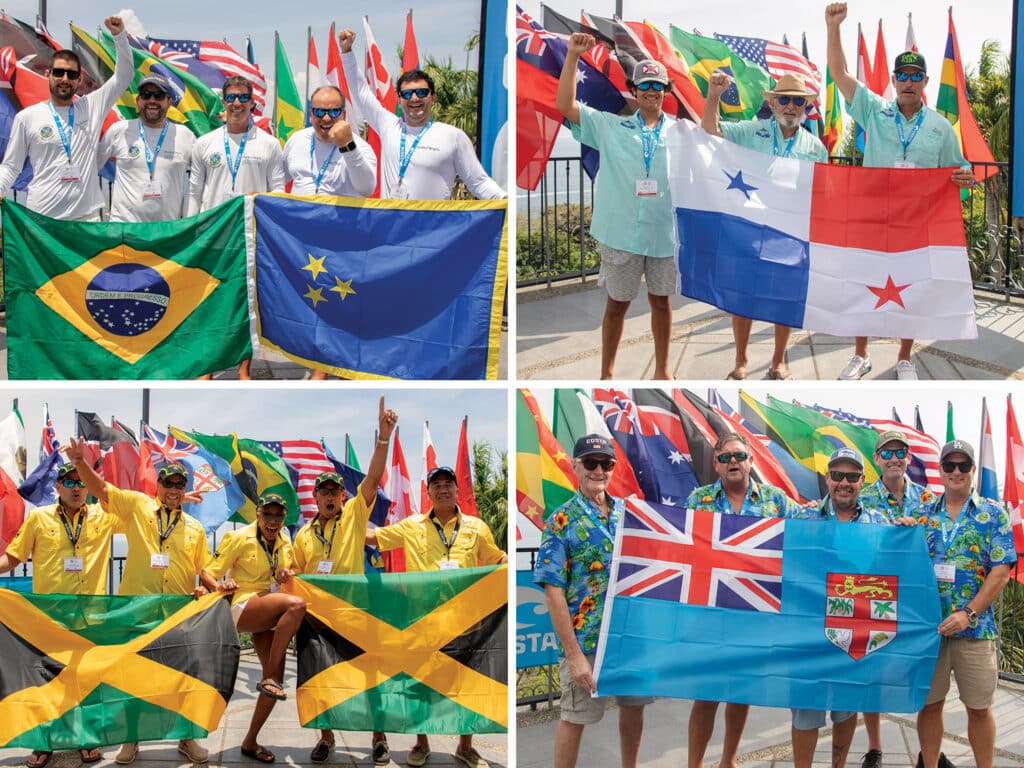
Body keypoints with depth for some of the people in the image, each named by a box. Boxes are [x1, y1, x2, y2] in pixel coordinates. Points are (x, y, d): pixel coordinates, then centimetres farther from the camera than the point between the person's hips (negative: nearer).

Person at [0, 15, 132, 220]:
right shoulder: (26, 118, 6)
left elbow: (125, 75, 10)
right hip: (41, 217, -1)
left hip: (87, 217, 2)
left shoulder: (92, 107, 10)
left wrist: (119, 35, -1)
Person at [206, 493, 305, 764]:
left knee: (276, 681, -2)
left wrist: (286, 574, -1)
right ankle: (269, 679, -29)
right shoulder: (240, 538, -6)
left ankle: (250, 741, 11)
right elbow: (213, 571, -4)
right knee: (297, 604, -34)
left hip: (270, 616, 7)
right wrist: (222, 585, -26)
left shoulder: (284, 543, 11)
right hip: (244, 608, -7)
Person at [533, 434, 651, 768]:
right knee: (575, 716, 4)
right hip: (585, 639, -5)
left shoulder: (629, 512, 5)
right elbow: (553, 591, -13)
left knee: (634, 706, 16)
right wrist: (573, 653, -18)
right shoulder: (562, 521, -9)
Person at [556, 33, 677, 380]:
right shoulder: (611, 127, 4)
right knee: (617, 303, 8)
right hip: (621, 232, -1)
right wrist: (572, 55, -5)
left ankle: (662, 369, 25)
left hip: (664, 231, 1)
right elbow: (565, 106, 1)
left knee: (661, 300, 12)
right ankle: (607, 372, 19)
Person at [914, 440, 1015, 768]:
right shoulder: (923, 515, 8)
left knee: (979, 707, 5)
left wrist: (968, 613, -16)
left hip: (975, 628, -2)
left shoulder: (993, 514, -1)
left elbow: (1001, 571, -7)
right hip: (927, 625, 2)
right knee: (929, 703, 8)